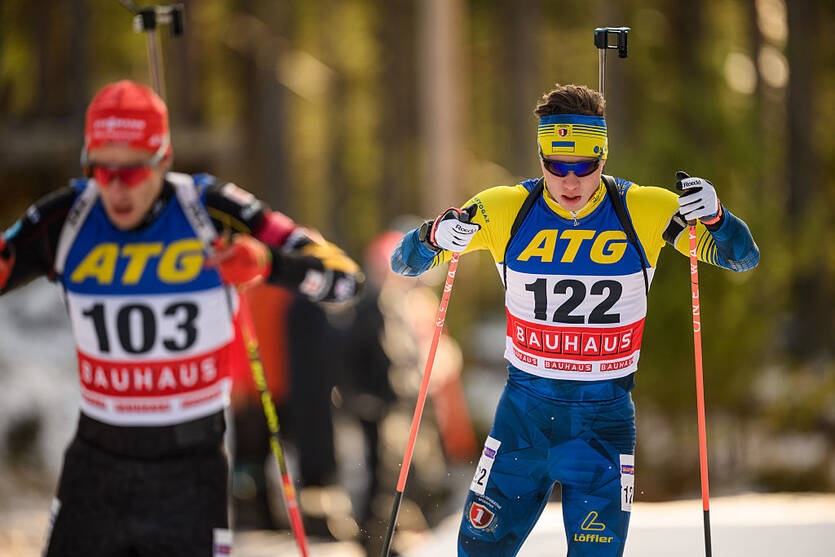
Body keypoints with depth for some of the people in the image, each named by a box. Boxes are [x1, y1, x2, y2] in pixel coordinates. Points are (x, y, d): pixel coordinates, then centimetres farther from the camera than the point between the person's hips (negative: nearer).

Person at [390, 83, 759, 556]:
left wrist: (714, 216, -26)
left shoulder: (646, 212, -8)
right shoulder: (505, 211, -6)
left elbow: (743, 258, -5)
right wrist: (434, 236, -25)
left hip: (604, 415, -1)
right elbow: (405, 263, -1)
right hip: (524, 407, 1)